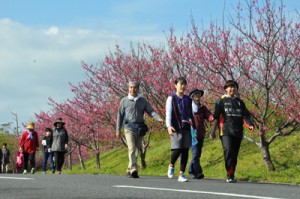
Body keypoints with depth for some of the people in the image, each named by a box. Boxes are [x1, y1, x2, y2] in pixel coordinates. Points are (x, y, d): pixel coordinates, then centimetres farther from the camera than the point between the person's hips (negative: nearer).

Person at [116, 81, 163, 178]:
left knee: (136, 150, 7)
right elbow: (120, 115, 8)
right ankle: (134, 170, -28)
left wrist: (158, 118, -17)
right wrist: (118, 130, 4)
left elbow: (151, 111, 3)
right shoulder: (124, 100, 6)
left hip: (140, 128, 3)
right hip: (129, 127, -3)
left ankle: (129, 170, 19)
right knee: (132, 148, -17)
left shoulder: (143, 101, 12)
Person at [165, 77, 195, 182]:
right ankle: (171, 165, 18)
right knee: (177, 149, -13)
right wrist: (169, 126, -20)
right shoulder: (172, 98, 2)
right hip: (176, 129, -4)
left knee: (185, 151, 0)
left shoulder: (188, 99, 15)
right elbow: (168, 113, -6)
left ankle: (181, 174, 6)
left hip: (186, 128, 4)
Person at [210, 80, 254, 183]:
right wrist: (213, 131, -4)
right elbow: (216, 116, 2)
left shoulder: (239, 102, 18)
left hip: (238, 133, 4)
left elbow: (245, 116, 11)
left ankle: (232, 176, 16)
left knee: (234, 155, 7)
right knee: (228, 151, -22)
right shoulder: (221, 101, 7)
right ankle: (229, 175, -19)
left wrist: (250, 125, -9)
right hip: (226, 132, -4)